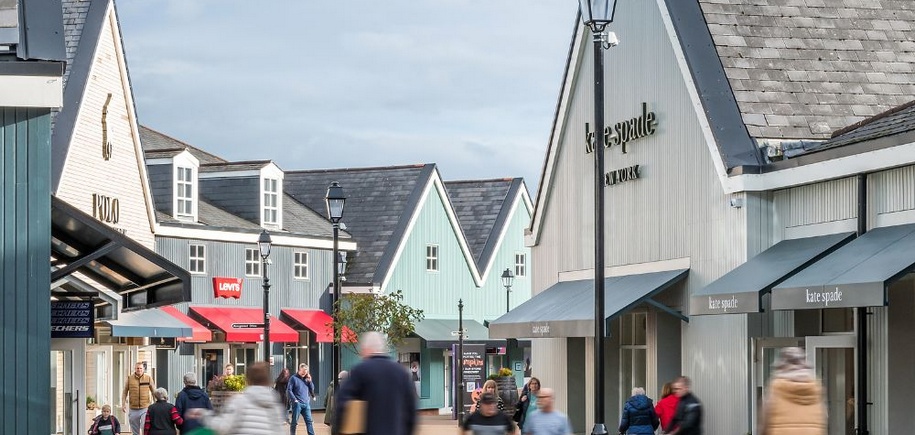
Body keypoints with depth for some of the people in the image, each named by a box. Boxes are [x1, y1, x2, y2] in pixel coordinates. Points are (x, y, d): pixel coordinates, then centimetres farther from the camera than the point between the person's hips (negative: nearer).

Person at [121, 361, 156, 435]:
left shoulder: (149, 378, 2)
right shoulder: (129, 379, 4)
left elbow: (154, 392, 10)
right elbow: (125, 392, 8)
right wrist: (123, 404, -1)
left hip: (145, 408, -2)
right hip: (133, 409, 2)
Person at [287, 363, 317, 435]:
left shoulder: (306, 379, 15)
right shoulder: (293, 378, -1)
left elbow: (312, 390, 15)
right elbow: (288, 390, -6)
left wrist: (309, 381, 2)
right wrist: (294, 399, -14)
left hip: (306, 404, 5)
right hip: (297, 404, -5)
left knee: (309, 421, -1)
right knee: (294, 422, 1)